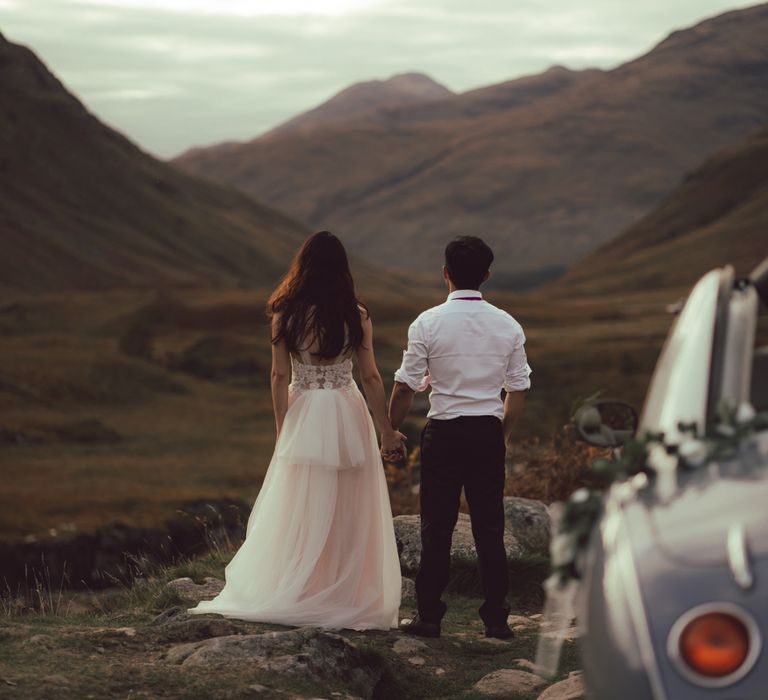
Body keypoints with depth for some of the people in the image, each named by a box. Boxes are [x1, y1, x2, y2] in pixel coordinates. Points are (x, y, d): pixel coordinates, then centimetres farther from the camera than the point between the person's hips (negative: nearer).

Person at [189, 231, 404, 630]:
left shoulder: (286, 314, -4)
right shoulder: (356, 315, -5)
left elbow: (280, 376, -2)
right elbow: (371, 377, -2)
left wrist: (283, 430, 7)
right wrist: (387, 431, 5)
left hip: (304, 417, 0)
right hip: (348, 417, 0)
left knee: (300, 513, 7)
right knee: (348, 514, 7)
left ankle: (297, 597, 12)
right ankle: (348, 598, 12)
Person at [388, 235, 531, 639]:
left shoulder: (427, 323, -7)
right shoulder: (508, 326, 2)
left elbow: (405, 388, -5)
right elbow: (518, 391, 5)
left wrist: (390, 432, 9)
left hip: (444, 432, -2)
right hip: (488, 432, 2)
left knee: (437, 528, 4)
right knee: (490, 528, 8)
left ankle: (429, 616, 9)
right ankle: (496, 618, 11)